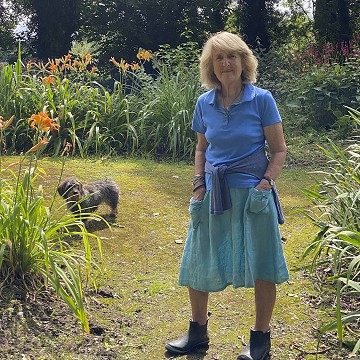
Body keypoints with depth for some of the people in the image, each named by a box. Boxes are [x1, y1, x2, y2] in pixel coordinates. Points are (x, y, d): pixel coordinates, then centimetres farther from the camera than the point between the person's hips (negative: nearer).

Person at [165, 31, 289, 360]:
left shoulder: (261, 99, -6)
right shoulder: (204, 103, 4)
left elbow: (279, 150, -2)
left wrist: (265, 182, -14)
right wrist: (199, 184, 4)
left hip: (252, 193, -4)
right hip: (213, 194, 4)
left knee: (262, 268, 2)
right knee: (198, 262, 10)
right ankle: (198, 331, 29)